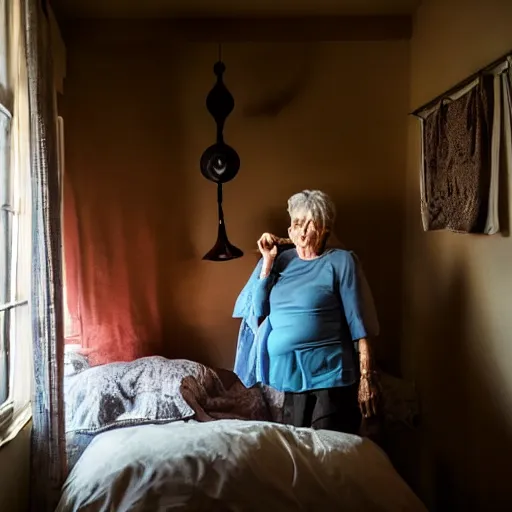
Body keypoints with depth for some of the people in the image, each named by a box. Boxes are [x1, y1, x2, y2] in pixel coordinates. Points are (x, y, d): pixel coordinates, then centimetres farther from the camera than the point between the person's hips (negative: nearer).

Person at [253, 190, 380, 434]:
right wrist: (267, 261, -1)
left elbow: (359, 324, -10)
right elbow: (259, 311, 4)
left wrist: (366, 377, -13)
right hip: (290, 376, 5)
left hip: (331, 376, -5)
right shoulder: (283, 261, 9)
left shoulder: (341, 261, -6)